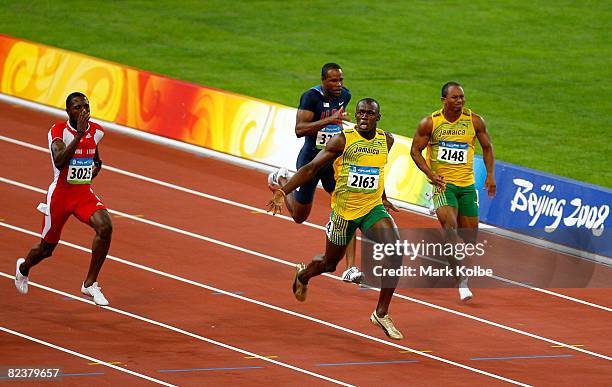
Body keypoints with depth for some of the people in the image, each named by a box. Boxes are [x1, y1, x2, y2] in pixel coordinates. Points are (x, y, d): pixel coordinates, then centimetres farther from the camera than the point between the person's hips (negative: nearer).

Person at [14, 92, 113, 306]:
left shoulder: (96, 131, 1)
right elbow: (59, 161, -35)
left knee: (105, 226, -25)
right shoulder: (58, 130, -16)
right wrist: (79, 134, -39)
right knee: (47, 247, 11)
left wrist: (94, 170, 5)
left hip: (85, 194, 4)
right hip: (61, 193, -4)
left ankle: (90, 284, -13)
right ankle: (24, 268, 49)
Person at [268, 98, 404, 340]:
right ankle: (304, 275, 54)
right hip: (343, 210, -2)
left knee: (395, 253, -22)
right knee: (330, 263, 15)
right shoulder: (342, 140, -13)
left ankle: (382, 313, -10)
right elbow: (311, 168, -13)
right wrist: (283, 191, -22)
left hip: (373, 209, 2)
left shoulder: (386, 142, 0)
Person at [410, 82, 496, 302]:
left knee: (470, 235, 7)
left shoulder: (474, 121, -1)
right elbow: (415, 150, 1)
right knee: (450, 228, -22)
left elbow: (487, 147, 12)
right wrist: (430, 174, -14)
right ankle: (461, 281, -20)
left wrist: (490, 174, 1)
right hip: (442, 183, -3)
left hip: (467, 184, 3)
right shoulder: (430, 123, -6)